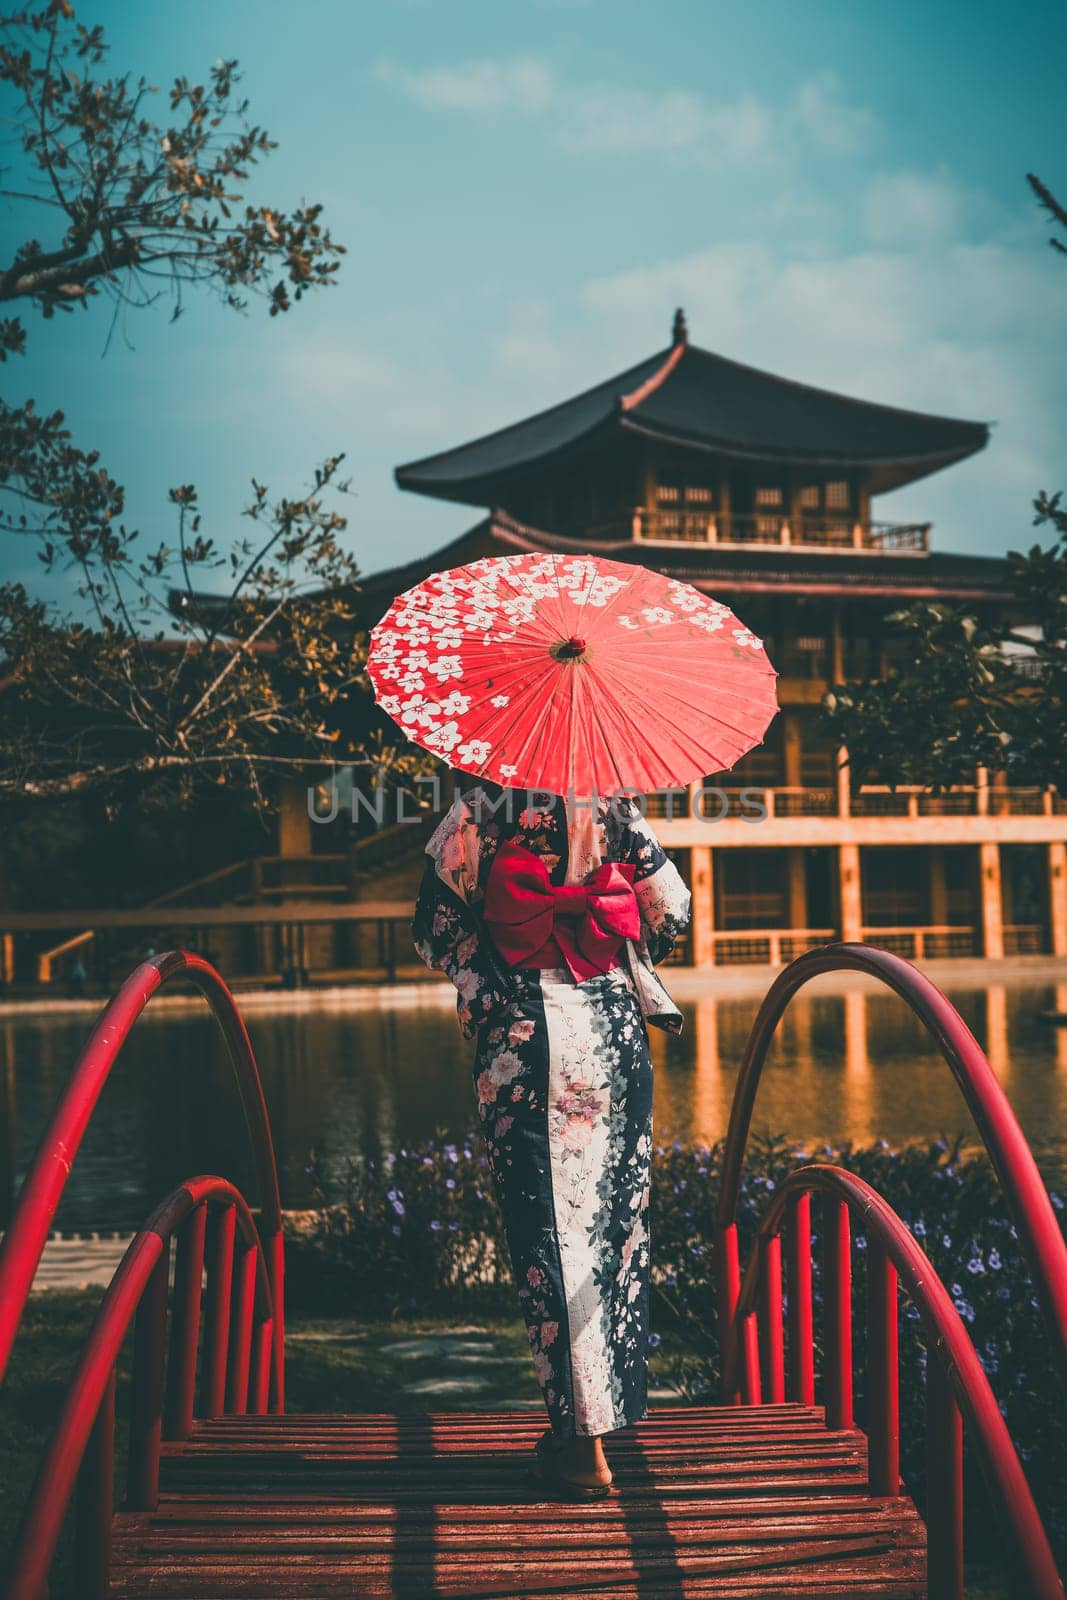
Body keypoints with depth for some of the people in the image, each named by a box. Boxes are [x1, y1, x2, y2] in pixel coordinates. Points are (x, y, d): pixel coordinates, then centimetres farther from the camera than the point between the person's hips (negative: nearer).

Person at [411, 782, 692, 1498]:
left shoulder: (484, 803, -3)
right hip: (616, 1024, 3)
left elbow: (439, 921, -3)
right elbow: (671, 909, 3)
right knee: (617, 1215, 13)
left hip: (524, 1031, -3)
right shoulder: (615, 802, 5)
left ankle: (584, 1442, 1)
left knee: (555, 1226, 0)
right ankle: (608, 1407, 22)